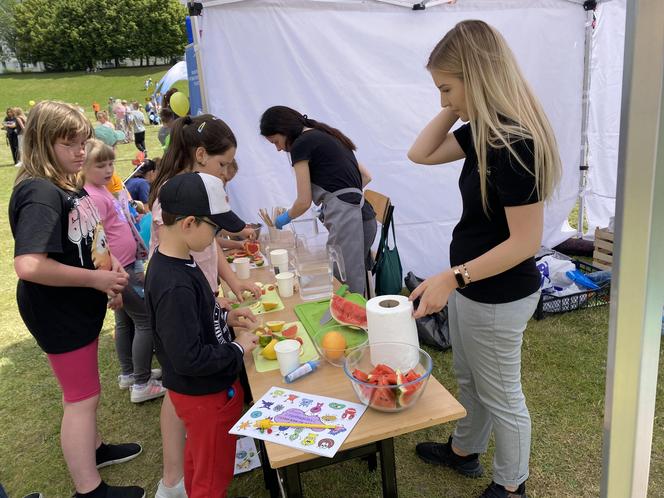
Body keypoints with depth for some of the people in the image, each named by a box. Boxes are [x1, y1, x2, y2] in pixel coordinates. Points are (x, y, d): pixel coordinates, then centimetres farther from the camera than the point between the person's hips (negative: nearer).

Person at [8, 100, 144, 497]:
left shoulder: (71, 185, 5)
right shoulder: (39, 193, -24)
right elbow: (29, 266, -36)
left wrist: (110, 263, 2)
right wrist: (96, 278, -26)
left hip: (81, 306, 9)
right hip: (59, 313, -9)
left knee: (82, 388, 25)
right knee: (82, 396, 4)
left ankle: (92, 449, 47)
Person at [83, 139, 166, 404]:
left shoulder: (102, 189, 10)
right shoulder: (93, 198, -20)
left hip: (126, 266, 10)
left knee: (125, 322, 19)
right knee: (146, 322, -4)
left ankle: (129, 374, 33)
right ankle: (141, 385, 5)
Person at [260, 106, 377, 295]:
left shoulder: (301, 144, -3)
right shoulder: (326, 136, 22)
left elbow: (304, 201, -1)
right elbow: (366, 177, 24)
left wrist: (282, 220, 17)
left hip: (346, 219, -9)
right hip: (364, 215, 9)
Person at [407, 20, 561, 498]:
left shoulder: (514, 144, -27)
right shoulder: (484, 131, 1)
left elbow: (526, 242, -26)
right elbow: (420, 154, 6)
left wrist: (451, 278, -28)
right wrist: (455, 109, -4)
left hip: (497, 298, -9)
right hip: (472, 287, 9)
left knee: (501, 396, 14)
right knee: (470, 381, 27)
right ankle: (463, 450, 51)